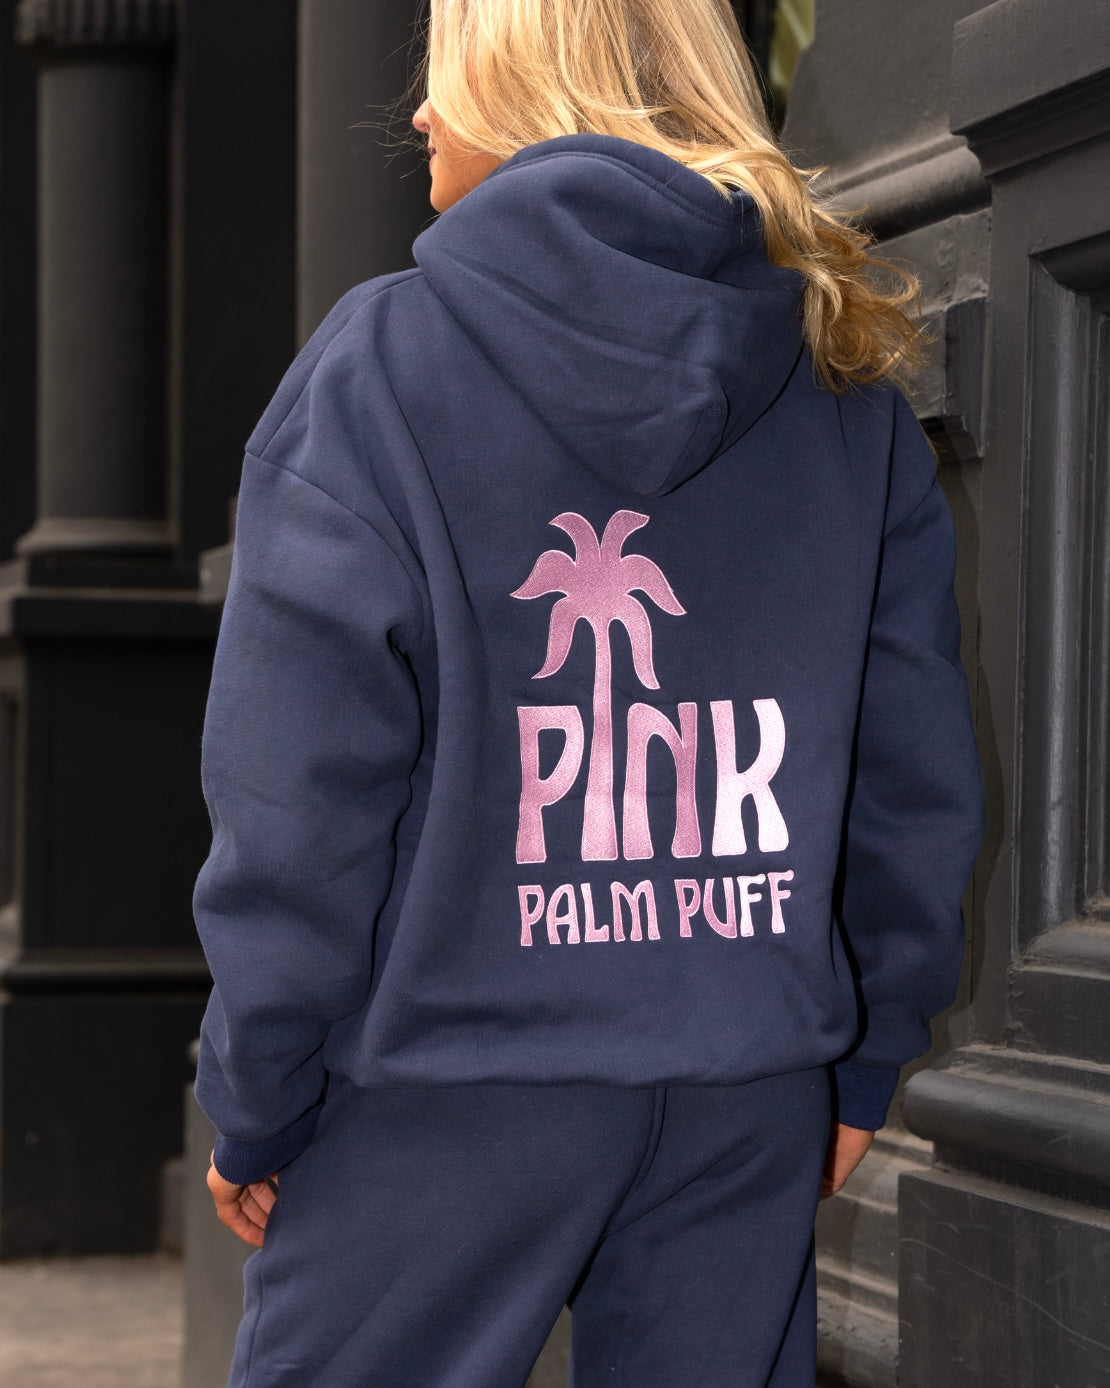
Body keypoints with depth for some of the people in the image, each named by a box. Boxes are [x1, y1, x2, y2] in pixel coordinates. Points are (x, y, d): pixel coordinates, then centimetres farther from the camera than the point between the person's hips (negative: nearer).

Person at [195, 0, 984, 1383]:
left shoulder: (380, 359, -6)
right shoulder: (848, 385, 7)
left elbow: (298, 785, -8)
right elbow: (916, 768, 9)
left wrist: (256, 1108, 0)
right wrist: (863, 1056, 18)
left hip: (451, 1079, -4)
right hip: (751, 1092, 4)